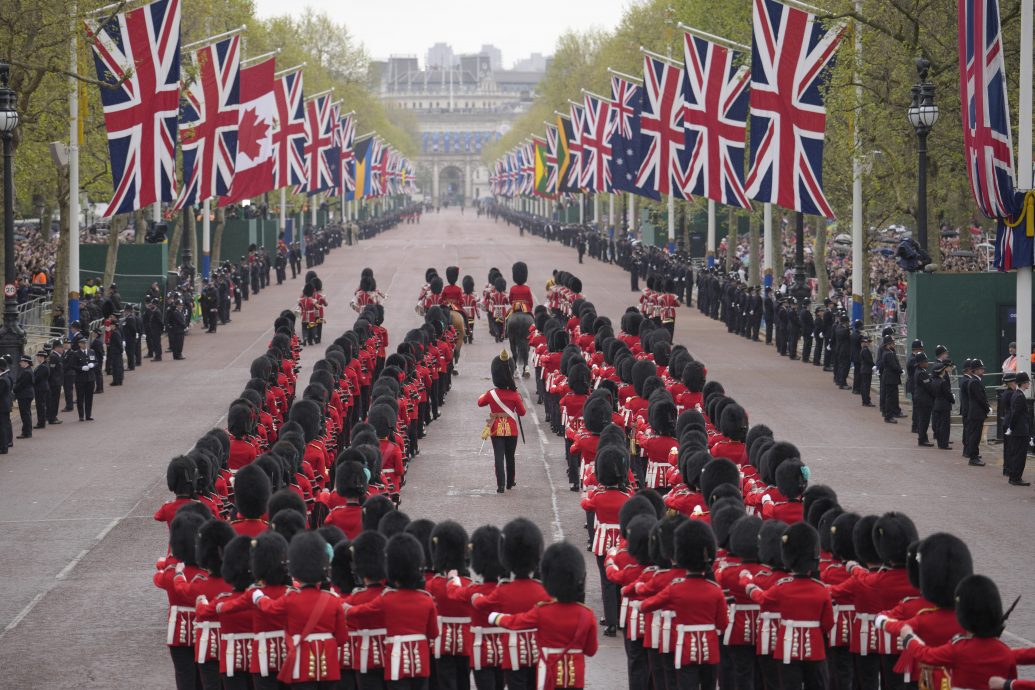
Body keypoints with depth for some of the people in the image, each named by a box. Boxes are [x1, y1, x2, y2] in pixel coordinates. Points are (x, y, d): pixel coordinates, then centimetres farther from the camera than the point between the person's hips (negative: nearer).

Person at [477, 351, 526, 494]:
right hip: (511, 429, 1)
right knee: (510, 456, 16)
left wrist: (484, 395, 30)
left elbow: (480, 403, 12)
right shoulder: (514, 395, -11)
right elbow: (522, 412, -2)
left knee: (499, 457, -2)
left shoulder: (491, 394, -9)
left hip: (496, 429, -1)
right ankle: (510, 482, 29)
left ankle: (501, 485, -13)